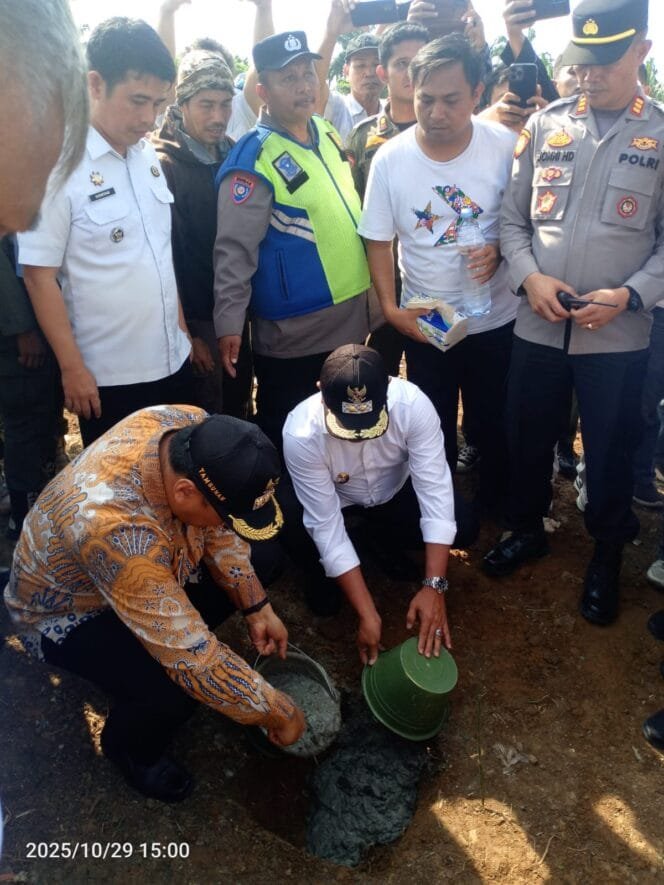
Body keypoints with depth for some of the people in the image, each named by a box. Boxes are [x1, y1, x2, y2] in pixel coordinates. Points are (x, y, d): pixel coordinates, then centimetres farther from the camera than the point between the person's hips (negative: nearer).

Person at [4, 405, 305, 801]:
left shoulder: (193, 428, -25)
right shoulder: (113, 527, -45)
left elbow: (217, 529, -7)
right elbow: (194, 658, -38)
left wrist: (258, 607, -9)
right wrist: (280, 713, -25)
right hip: (65, 610, -6)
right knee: (176, 688, -28)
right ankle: (130, 746, 8)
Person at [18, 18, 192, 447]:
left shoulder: (149, 156, 4)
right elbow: (39, 276, -13)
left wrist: (183, 329, 15)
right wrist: (72, 368, -12)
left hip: (172, 362, 6)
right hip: (107, 377, -6)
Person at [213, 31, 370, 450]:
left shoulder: (327, 132, 6)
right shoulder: (254, 158, -18)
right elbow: (235, 251, -20)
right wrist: (229, 324, -23)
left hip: (350, 318, 8)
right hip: (292, 333, -7)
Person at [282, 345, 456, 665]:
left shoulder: (412, 403, -34)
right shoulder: (301, 433, -36)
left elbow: (435, 489, -32)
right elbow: (326, 527, -32)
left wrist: (434, 586, -39)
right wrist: (367, 614, -33)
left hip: (395, 491, 2)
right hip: (336, 503, -1)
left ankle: (380, 543, 9)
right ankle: (323, 569, 9)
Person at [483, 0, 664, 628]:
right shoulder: (544, 125, 5)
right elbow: (512, 217, 6)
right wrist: (529, 276, -11)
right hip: (537, 325, 2)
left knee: (610, 450, 11)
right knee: (527, 436, 15)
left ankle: (606, 554, 34)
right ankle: (527, 528, 40)